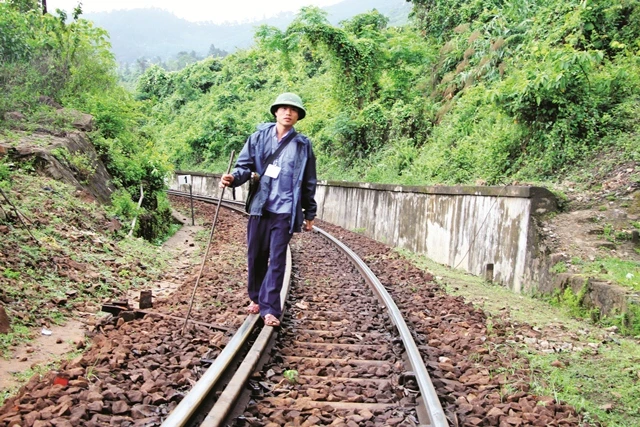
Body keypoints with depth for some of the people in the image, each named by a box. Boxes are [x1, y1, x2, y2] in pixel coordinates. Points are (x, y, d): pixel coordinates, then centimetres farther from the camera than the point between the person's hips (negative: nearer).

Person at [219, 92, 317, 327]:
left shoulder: (303, 145, 3)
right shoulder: (259, 137, 4)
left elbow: (309, 183, 8)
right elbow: (245, 165, 3)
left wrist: (310, 213, 11)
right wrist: (234, 177, -20)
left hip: (285, 211, -1)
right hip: (259, 208, 2)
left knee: (277, 259, -2)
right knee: (256, 256, 11)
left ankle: (269, 307, 4)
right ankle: (256, 297, 30)